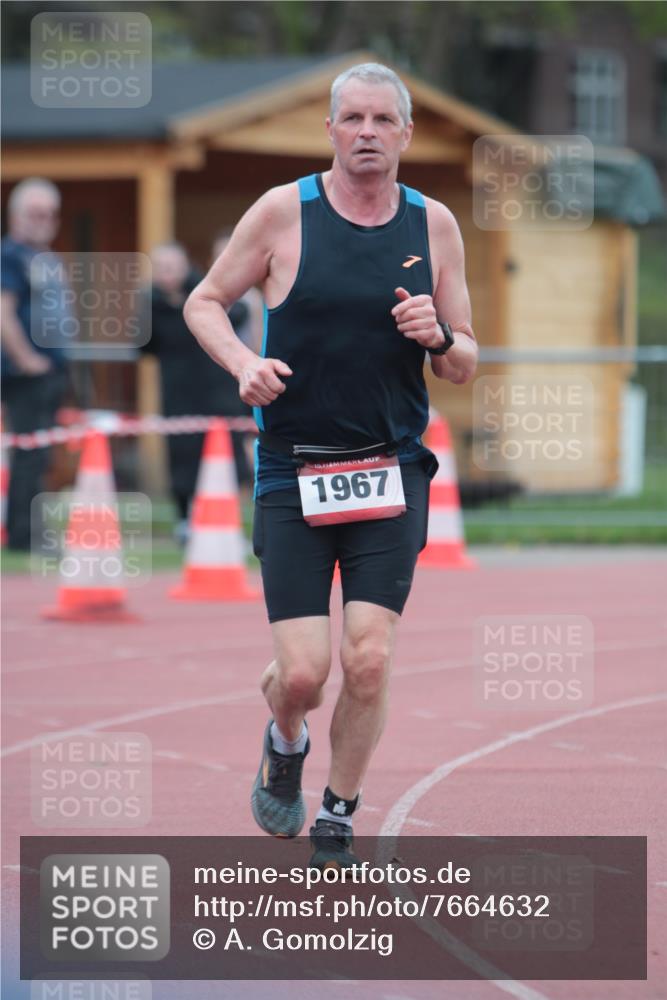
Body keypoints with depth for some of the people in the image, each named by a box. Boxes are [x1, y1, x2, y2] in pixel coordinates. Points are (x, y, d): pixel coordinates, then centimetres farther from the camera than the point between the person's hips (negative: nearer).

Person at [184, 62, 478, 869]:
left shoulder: (434, 226, 4)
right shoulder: (283, 212, -3)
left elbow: (464, 367, 10)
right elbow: (204, 302, 6)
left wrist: (439, 338, -13)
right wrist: (244, 365, -13)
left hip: (391, 472, 2)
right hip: (292, 471, -2)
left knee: (368, 660, -9)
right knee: (302, 671, -7)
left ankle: (335, 826, 12)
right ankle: (284, 741, 30)